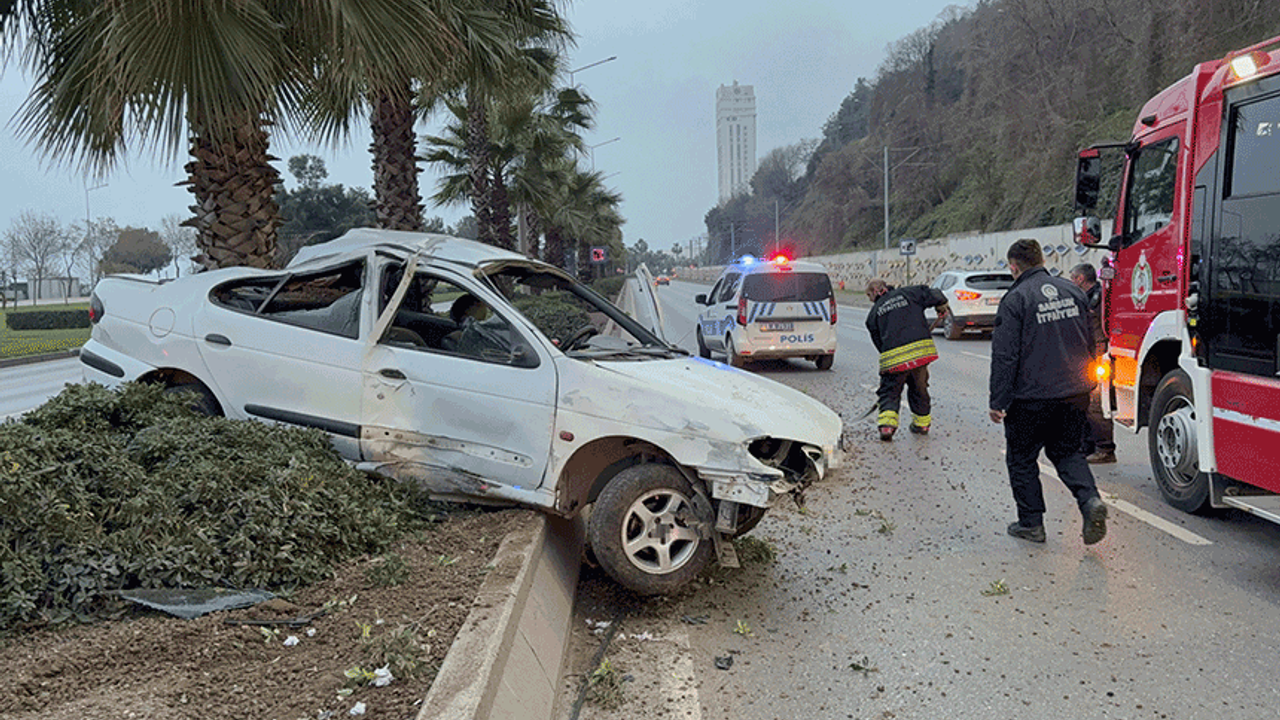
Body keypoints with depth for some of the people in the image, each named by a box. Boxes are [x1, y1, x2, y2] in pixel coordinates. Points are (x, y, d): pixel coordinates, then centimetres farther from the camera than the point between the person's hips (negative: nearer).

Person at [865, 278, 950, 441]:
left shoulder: (873, 313, 15)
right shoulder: (907, 293, 14)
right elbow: (934, 295, 6)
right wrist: (941, 308, 25)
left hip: (892, 356, -1)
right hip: (921, 348, 1)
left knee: (889, 391, 10)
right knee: (919, 387, 20)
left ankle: (887, 423, -11)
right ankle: (922, 424, 32)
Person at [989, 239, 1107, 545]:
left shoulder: (1016, 299, -12)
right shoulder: (1072, 292, 8)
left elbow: (1005, 355, -15)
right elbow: (1090, 344, 16)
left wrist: (998, 402, -11)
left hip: (1031, 397, -6)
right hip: (1074, 394, 6)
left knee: (1021, 458, 11)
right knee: (1067, 451, 20)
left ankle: (1031, 522, 15)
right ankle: (1090, 499, -3)